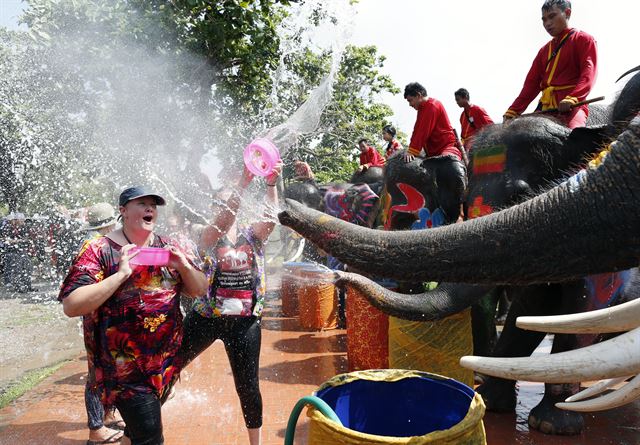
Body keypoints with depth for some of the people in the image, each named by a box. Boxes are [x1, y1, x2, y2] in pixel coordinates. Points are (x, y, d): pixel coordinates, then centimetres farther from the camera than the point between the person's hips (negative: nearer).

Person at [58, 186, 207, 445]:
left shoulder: (168, 247, 3)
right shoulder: (100, 249, -11)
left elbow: (200, 290, 5)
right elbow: (71, 306, -19)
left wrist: (184, 266, -13)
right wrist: (121, 274, -26)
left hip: (167, 361, 5)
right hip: (125, 368, -5)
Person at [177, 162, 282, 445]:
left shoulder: (252, 234, 3)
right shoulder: (209, 235, -3)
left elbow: (271, 216, -16)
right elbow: (221, 225, -25)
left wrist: (272, 184, -30)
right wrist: (242, 184, -33)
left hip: (245, 321, 1)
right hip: (206, 316, 0)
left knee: (247, 386, 8)